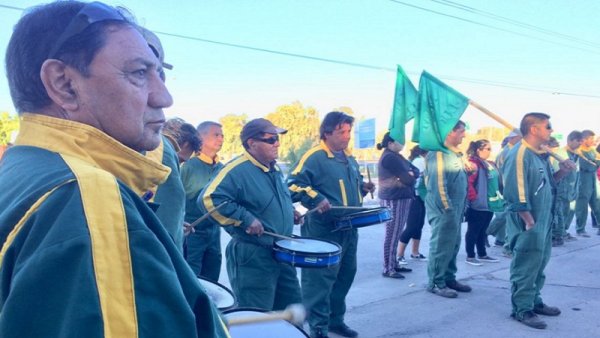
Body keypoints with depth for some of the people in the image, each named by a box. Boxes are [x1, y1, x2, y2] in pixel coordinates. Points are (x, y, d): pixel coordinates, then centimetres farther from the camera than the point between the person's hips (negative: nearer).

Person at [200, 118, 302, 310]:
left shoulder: (274, 169, 11)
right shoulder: (237, 170, -18)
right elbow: (208, 199, -27)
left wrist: (290, 212, 11)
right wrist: (245, 219, -26)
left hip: (281, 254, 9)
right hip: (252, 258, -9)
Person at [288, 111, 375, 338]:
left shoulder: (349, 159, 15)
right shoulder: (313, 157, -13)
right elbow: (294, 184, -19)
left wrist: (363, 188, 8)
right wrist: (316, 199, -29)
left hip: (349, 229, 9)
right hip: (323, 230, -9)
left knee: (345, 275, 17)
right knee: (320, 279, -5)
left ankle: (336, 320, 32)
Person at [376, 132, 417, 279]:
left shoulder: (396, 156, 17)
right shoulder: (389, 158, -15)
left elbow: (416, 170, 10)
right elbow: (408, 179, -18)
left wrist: (410, 173, -9)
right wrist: (410, 175, 2)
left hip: (401, 199, 10)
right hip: (393, 200, -10)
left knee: (396, 234, 14)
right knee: (392, 235, -7)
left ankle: (394, 264, 23)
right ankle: (388, 269, -3)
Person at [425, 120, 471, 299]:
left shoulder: (455, 153, 16)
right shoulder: (439, 153, -15)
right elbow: (438, 183, -20)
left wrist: (460, 207, 15)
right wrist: (447, 208, -20)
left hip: (456, 207, 10)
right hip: (444, 209, -10)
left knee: (453, 245, 15)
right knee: (441, 246, -3)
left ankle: (449, 278, 25)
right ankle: (436, 283, 5)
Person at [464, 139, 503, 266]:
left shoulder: (490, 165, 13)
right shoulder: (473, 164, -17)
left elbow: (496, 182, 21)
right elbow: (466, 182, -26)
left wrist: (499, 197, 15)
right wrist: (473, 197, -22)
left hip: (489, 205, 9)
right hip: (478, 205, -9)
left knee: (482, 231, 17)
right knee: (473, 231, 2)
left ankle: (482, 255, 28)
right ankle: (470, 256, 11)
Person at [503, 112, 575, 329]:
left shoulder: (540, 155, 12)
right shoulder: (519, 154, -18)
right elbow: (516, 193, -24)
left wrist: (562, 172, 2)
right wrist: (530, 222, -22)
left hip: (544, 221, 10)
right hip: (528, 224, -10)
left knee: (539, 264, 18)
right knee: (525, 267, -1)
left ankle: (534, 301, 32)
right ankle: (522, 309, 9)